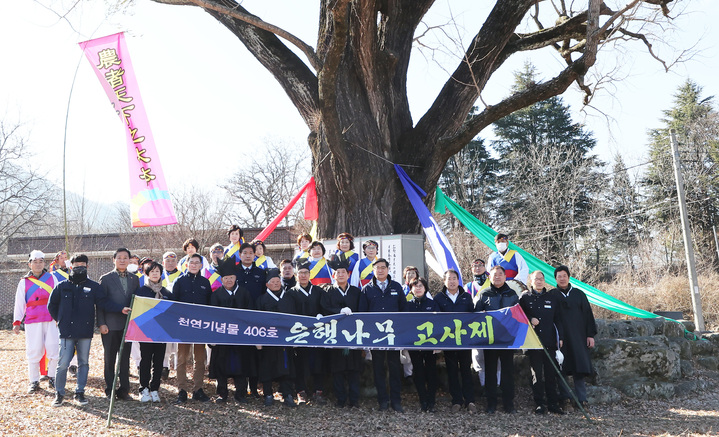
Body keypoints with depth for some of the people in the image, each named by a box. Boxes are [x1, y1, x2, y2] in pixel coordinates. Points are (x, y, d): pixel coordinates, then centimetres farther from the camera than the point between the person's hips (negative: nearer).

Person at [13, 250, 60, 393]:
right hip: (32, 322, 0)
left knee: (54, 349, -4)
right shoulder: (24, 282, 9)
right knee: (34, 351, 1)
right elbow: (19, 303, 9)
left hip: (51, 320, 0)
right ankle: (34, 381, 14)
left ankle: (52, 377, 13)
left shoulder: (52, 278, 10)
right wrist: (16, 322, 2)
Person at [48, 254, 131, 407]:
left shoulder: (93, 287, 6)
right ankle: (59, 393, 14)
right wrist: (60, 320, 10)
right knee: (63, 364, -2)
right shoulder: (62, 286, 5)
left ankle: (80, 392, 20)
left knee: (84, 363, 8)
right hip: (67, 332, -1)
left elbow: (104, 302, -2)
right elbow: (52, 305, 15)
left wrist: (121, 308, -15)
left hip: (85, 332, 1)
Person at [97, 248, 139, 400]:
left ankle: (124, 390, 15)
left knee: (125, 358, 7)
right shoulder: (106, 278, 1)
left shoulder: (135, 279, 10)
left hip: (128, 325, 3)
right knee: (110, 359, 6)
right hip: (111, 325, -2)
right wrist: (101, 323, -9)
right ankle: (110, 390, 16)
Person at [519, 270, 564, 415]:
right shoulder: (524, 297, 6)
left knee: (551, 373, 4)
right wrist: (530, 320, -11)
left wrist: (560, 337, 5)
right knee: (537, 374, 2)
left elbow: (558, 319, 12)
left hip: (550, 342, 1)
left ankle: (553, 403, 12)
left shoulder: (552, 297, 11)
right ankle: (539, 404, 10)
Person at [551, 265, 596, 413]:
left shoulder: (578, 294, 9)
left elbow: (588, 314, 10)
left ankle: (582, 400, 7)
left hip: (578, 338, 1)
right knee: (562, 370, 0)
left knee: (579, 369, 0)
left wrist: (590, 334, 4)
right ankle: (565, 400, 7)